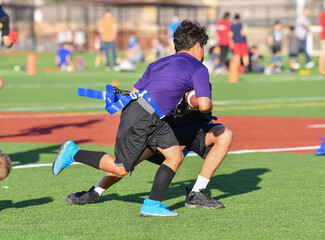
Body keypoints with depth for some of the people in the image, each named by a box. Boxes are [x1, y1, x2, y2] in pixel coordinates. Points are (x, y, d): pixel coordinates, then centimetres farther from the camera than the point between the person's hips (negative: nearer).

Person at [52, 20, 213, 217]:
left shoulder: (160, 63, 21)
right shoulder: (198, 68, 0)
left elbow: (134, 91, 22)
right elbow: (204, 105, -11)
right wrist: (206, 108, 13)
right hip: (141, 118, -9)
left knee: (175, 156, 8)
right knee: (120, 169, 0)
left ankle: (152, 205, 2)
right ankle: (73, 153, 10)